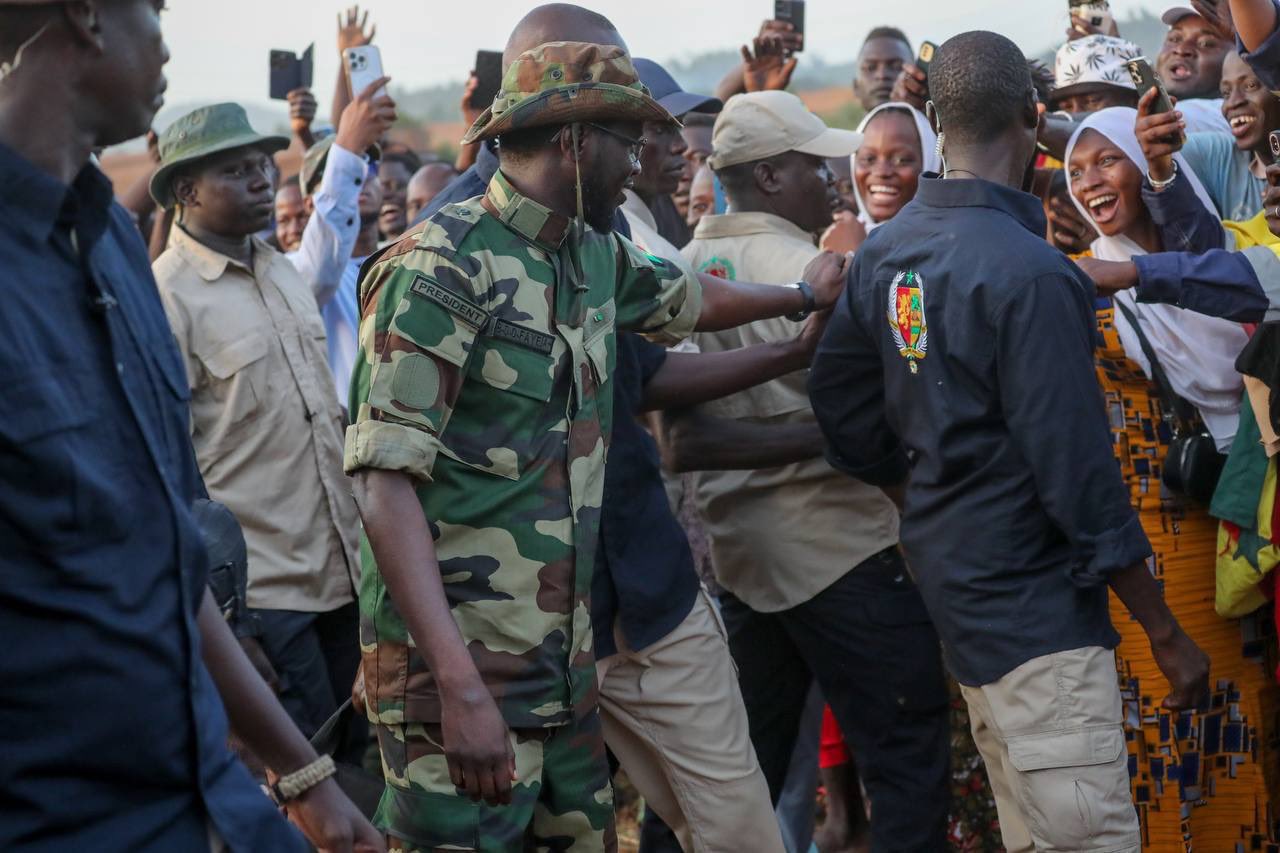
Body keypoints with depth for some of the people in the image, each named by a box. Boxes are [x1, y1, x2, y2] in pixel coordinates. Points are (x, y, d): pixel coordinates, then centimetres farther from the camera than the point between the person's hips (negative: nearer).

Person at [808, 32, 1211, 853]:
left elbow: (838, 396, 9)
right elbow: (1077, 471, -20)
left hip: (951, 571, 9)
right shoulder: (1028, 271, -21)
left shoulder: (885, 250, 3)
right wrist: (1166, 633, -13)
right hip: (1035, 600, -9)